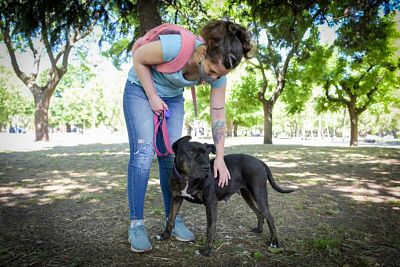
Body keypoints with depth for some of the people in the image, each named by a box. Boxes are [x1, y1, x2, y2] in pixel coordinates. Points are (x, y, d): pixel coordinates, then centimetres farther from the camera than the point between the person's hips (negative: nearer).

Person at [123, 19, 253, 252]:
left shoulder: (218, 71, -18)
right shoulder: (176, 46, -35)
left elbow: (218, 115, -11)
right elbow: (139, 58, -17)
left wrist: (220, 158, -11)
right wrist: (152, 97, -19)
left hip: (172, 98, 4)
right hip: (141, 89, -4)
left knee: (172, 156, -2)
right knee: (143, 153, -15)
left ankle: (173, 219, 10)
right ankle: (136, 224, -7)